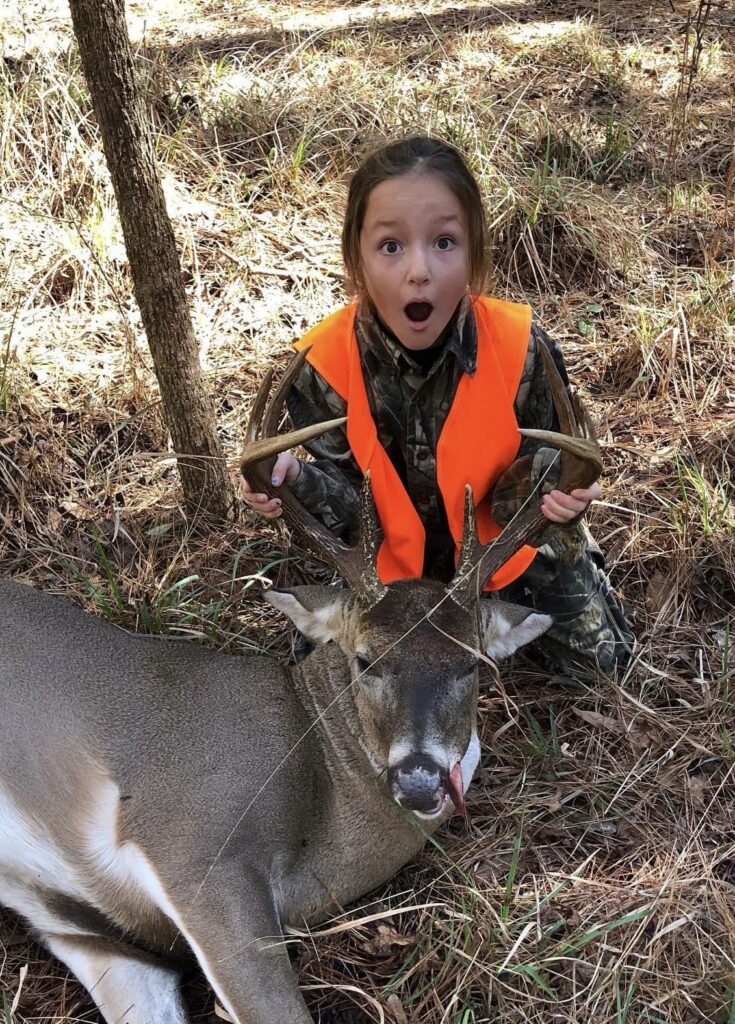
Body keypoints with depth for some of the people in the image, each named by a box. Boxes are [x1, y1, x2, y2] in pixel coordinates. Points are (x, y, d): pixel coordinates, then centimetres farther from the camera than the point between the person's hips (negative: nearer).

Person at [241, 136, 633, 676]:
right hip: (393, 558, 1)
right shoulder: (323, 365, -26)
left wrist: (552, 487, -41)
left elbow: (518, 495, -17)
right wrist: (297, 481, -39)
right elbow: (353, 505, -17)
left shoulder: (523, 349, -27)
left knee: (598, 661, 3)